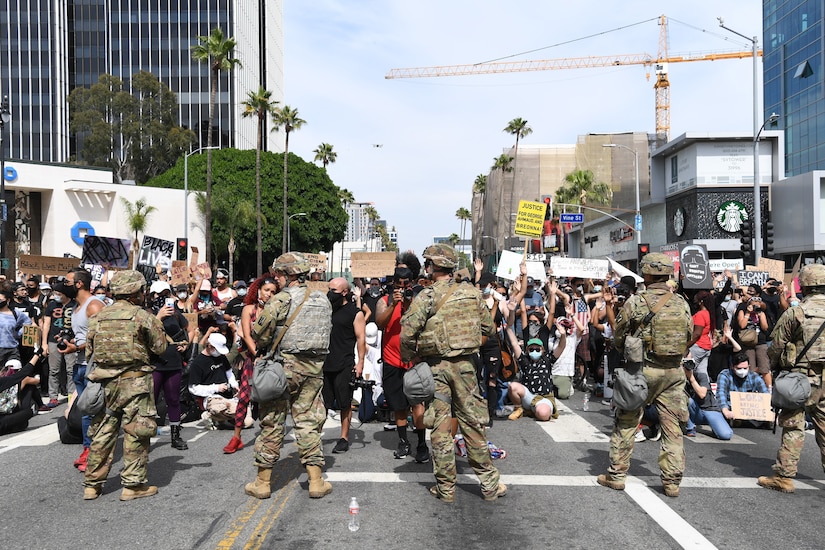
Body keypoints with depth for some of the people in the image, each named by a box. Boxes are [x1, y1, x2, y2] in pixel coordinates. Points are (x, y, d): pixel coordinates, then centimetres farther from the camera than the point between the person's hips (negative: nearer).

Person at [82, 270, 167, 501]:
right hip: (134, 381, -5)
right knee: (136, 432, 3)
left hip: (105, 380, 6)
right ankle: (133, 484, 7)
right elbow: (160, 347, -4)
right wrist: (157, 322, 11)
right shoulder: (142, 316, -9)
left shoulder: (98, 317, 6)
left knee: (102, 431, 13)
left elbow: (90, 347, 10)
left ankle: (92, 484, 21)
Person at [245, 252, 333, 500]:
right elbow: (326, 333, 11)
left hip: (284, 367, -5)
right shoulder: (323, 300, 8)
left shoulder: (282, 299, -12)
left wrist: (262, 347, 9)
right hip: (314, 367, 5)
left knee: (272, 423, 6)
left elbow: (260, 334, -11)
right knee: (309, 422, 11)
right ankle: (316, 481, 12)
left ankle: (262, 482, 16)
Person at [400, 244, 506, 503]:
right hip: (465, 365, 3)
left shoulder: (427, 296, -10)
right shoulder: (472, 293, 3)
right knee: (473, 423, 11)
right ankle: (490, 483, 19)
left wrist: (410, 358, 0)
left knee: (440, 427, 6)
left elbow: (407, 333, -17)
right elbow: (489, 329, 10)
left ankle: (446, 488, 15)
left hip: (435, 366, -3)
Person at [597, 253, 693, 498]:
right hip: (674, 371, 4)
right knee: (672, 426, 11)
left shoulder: (636, 302, -11)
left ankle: (616, 474, 16)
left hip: (643, 369, -3)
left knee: (626, 422, 9)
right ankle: (672, 480, 17)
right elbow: (689, 337, 9)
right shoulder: (681, 303, 1)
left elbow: (618, 339, -3)